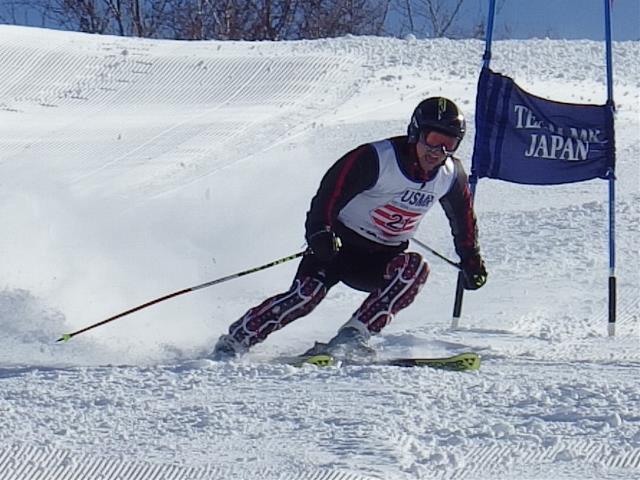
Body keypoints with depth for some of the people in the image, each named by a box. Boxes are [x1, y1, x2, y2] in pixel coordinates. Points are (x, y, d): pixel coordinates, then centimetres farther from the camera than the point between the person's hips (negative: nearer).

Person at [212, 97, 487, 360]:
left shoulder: (451, 176, -4)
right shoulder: (376, 159, -21)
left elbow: (464, 219, 16)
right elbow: (330, 191, -22)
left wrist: (471, 261, 22)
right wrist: (319, 231, -38)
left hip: (381, 260, 5)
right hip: (340, 243, -5)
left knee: (414, 269, -28)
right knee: (308, 292, -28)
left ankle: (351, 337, -28)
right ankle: (233, 341, -15)